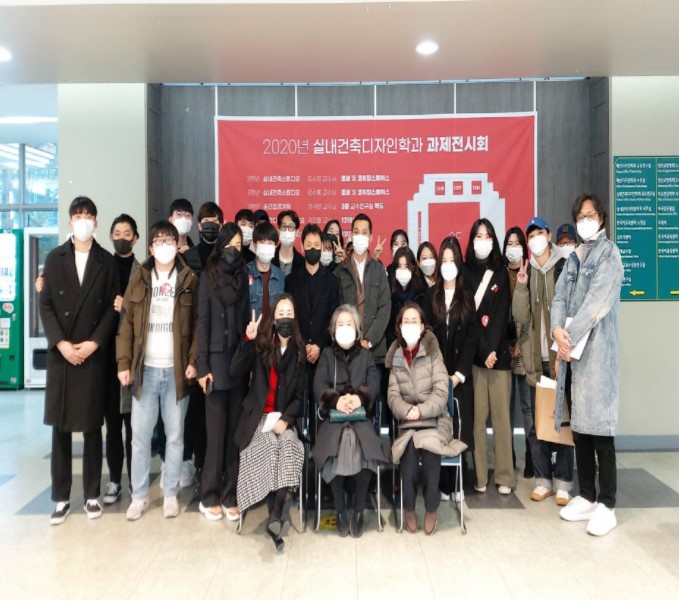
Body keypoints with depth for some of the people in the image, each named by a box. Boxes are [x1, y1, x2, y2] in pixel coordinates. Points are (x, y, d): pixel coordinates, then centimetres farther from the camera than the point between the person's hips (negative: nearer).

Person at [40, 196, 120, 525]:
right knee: (60, 427, 5)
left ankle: (92, 495, 16)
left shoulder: (107, 262, 5)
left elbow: (113, 308, 1)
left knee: (92, 426, 5)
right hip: (60, 353, 1)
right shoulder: (54, 258, 8)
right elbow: (45, 305, 3)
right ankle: (61, 497, 15)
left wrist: (94, 342, -10)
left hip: (94, 354, -1)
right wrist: (60, 343, -9)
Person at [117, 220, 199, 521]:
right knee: (140, 435, 6)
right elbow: (126, 323, 4)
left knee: (175, 434, 6)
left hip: (176, 369, -1)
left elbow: (198, 324, 0)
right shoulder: (139, 280, 7)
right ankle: (139, 495, 19)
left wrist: (193, 361, -10)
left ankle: (170, 494, 19)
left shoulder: (190, 280, 3)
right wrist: (124, 363, -4)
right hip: (145, 369, 1)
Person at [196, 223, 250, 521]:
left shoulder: (245, 275, 9)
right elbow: (203, 321, -2)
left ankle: (231, 494, 15)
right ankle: (210, 495, 14)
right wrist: (202, 365, -7)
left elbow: (248, 317, 6)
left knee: (236, 430, 6)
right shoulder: (209, 275, 2)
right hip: (217, 359, -2)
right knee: (216, 430, 1)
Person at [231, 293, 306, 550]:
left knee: (288, 443, -30)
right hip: (258, 415, -1)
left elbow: (300, 395, 5)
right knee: (272, 445, -30)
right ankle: (276, 515, -21)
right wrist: (248, 340, -18)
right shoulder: (261, 345, 5)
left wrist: (286, 419, -11)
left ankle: (275, 515, -26)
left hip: (285, 416, 1)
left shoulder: (300, 351, 7)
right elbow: (235, 371, -10)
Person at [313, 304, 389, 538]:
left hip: (360, 415, 0)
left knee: (365, 449, -29)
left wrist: (360, 397, -21)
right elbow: (318, 385, 0)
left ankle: (359, 510, -11)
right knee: (334, 448, -30)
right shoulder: (327, 354, 15)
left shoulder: (365, 354, 16)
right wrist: (336, 400, -20)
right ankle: (340, 511, -12)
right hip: (332, 416, 0)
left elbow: (374, 385, 1)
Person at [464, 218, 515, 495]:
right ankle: (479, 476, 8)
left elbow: (501, 315, 0)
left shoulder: (501, 273, 10)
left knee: (501, 414, 2)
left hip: (499, 352, 1)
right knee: (477, 415, -1)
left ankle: (504, 476, 10)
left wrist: (492, 349, -12)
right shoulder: (464, 272, 7)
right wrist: (483, 352, -9)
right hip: (472, 353, -1)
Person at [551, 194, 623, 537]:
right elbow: (560, 297, 7)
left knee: (598, 425, -5)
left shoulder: (609, 253, -2)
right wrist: (557, 330, -11)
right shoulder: (574, 258, 18)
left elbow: (597, 302, -13)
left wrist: (571, 337, -14)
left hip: (596, 349, -6)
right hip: (571, 348, 6)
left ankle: (606, 506, 4)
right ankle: (586, 497, 20)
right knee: (578, 424, 9)